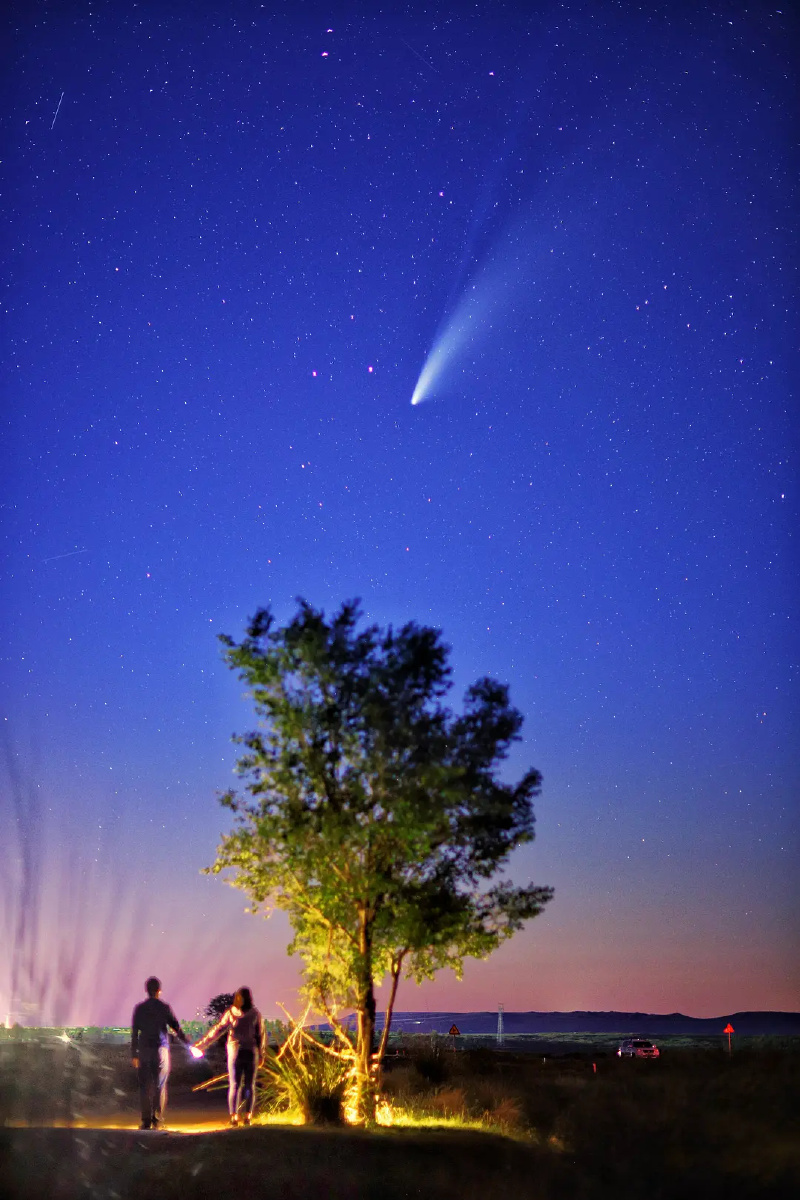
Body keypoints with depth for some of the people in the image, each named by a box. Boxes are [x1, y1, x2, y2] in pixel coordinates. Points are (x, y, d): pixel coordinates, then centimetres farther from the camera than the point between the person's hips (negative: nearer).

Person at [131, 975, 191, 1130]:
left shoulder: (139, 1008, 3)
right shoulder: (164, 1008, -1)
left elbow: (134, 1033, 1)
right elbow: (176, 1028, 1)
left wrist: (134, 1054, 5)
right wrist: (188, 1043, 13)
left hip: (144, 1050, 1)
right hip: (161, 1049, -1)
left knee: (145, 1086, 5)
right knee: (160, 1086, 5)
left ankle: (146, 1120, 2)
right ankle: (157, 1120, 1)